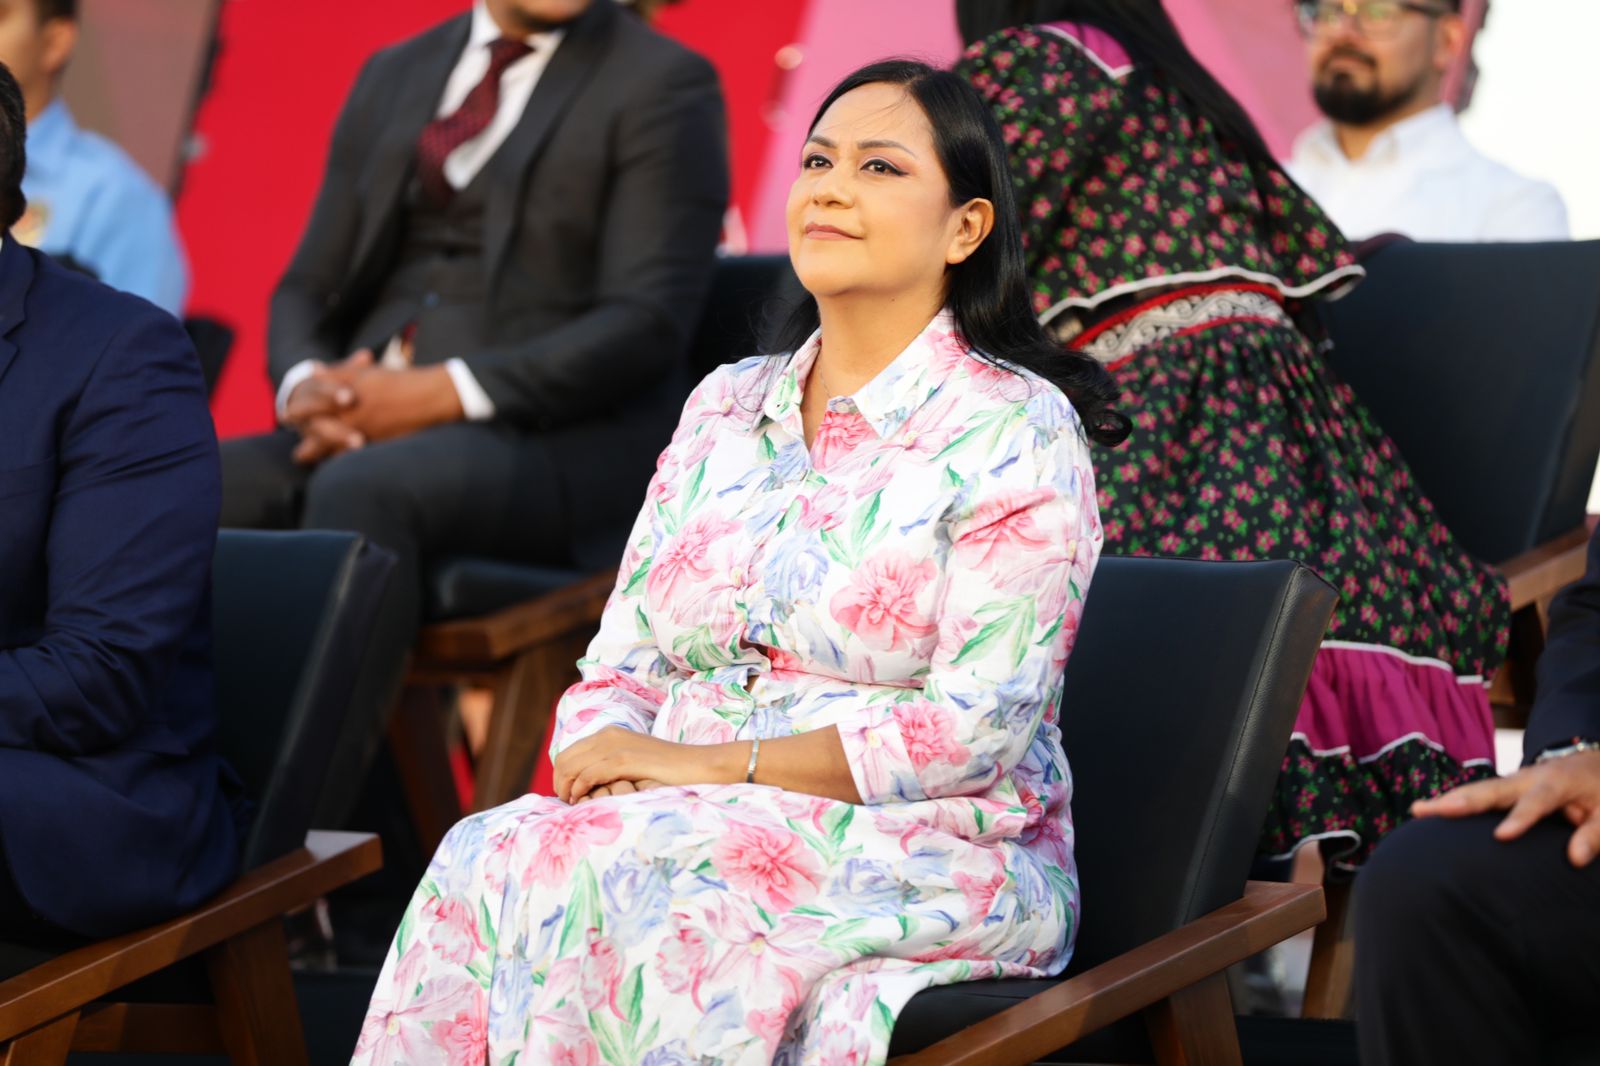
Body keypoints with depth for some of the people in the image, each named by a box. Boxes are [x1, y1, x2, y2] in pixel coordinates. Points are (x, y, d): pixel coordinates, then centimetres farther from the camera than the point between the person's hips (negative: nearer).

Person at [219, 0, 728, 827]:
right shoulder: (394, 76, 20)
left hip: (563, 448, -5)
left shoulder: (663, 84, 2)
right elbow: (307, 288, 19)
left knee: (362, 487, -36)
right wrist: (306, 384, -6)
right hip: (363, 431, 5)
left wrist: (445, 393, -19)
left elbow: (646, 324, -9)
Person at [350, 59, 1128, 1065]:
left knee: (576, 874, -32)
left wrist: (708, 764, -16)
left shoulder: (1016, 433, -3)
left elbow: (975, 729, -13)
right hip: (700, 830, 5)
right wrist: (603, 760, -10)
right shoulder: (725, 406, 17)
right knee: (485, 859, -27)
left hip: (931, 859, -5)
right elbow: (624, 661, 15)